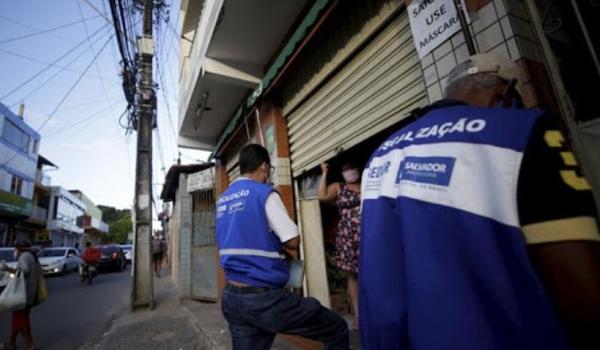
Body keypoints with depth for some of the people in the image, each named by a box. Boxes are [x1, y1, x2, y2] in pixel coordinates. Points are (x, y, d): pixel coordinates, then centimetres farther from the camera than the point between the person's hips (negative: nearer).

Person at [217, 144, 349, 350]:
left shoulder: (222, 200, 11)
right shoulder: (264, 193, -12)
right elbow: (292, 241, -13)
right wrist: (284, 252, 9)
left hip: (231, 296, 8)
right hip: (264, 297, -8)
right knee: (337, 330, 5)